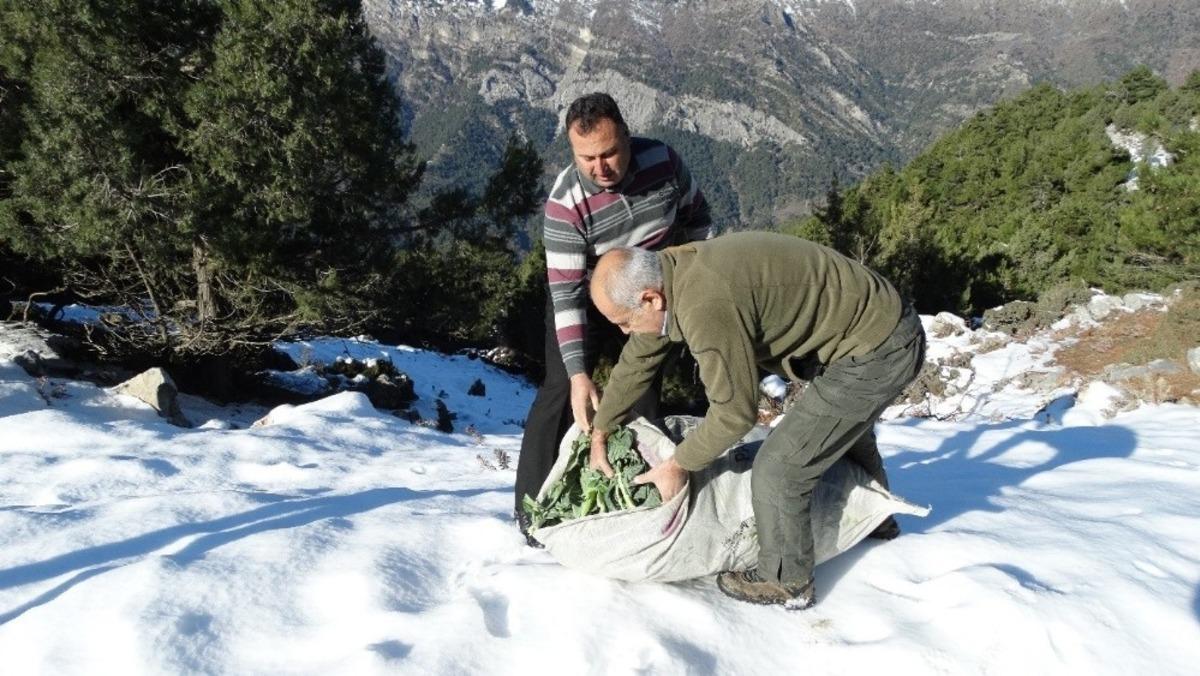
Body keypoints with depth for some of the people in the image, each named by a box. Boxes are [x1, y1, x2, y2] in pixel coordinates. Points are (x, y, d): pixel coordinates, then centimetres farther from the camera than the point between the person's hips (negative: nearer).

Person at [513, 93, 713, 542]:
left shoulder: (663, 160, -22)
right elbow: (566, 292, -33)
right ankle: (533, 506, -2)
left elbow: (695, 214, -1)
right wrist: (578, 373, -38)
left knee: (645, 388, 10)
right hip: (585, 300, -4)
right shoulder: (566, 202, -32)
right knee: (561, 391, -13)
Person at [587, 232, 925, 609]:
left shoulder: (706, 306, -32)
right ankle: (877, 521, 58)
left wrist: (678, 465, -7)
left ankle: (786, 582, 17)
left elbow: (735, 411, -22)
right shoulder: (667, 272, -2)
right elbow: (636, 361, 11)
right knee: (845, 430, 34)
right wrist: (599, 433, 19)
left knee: (778, 470, -5)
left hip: (877, 352, -10)